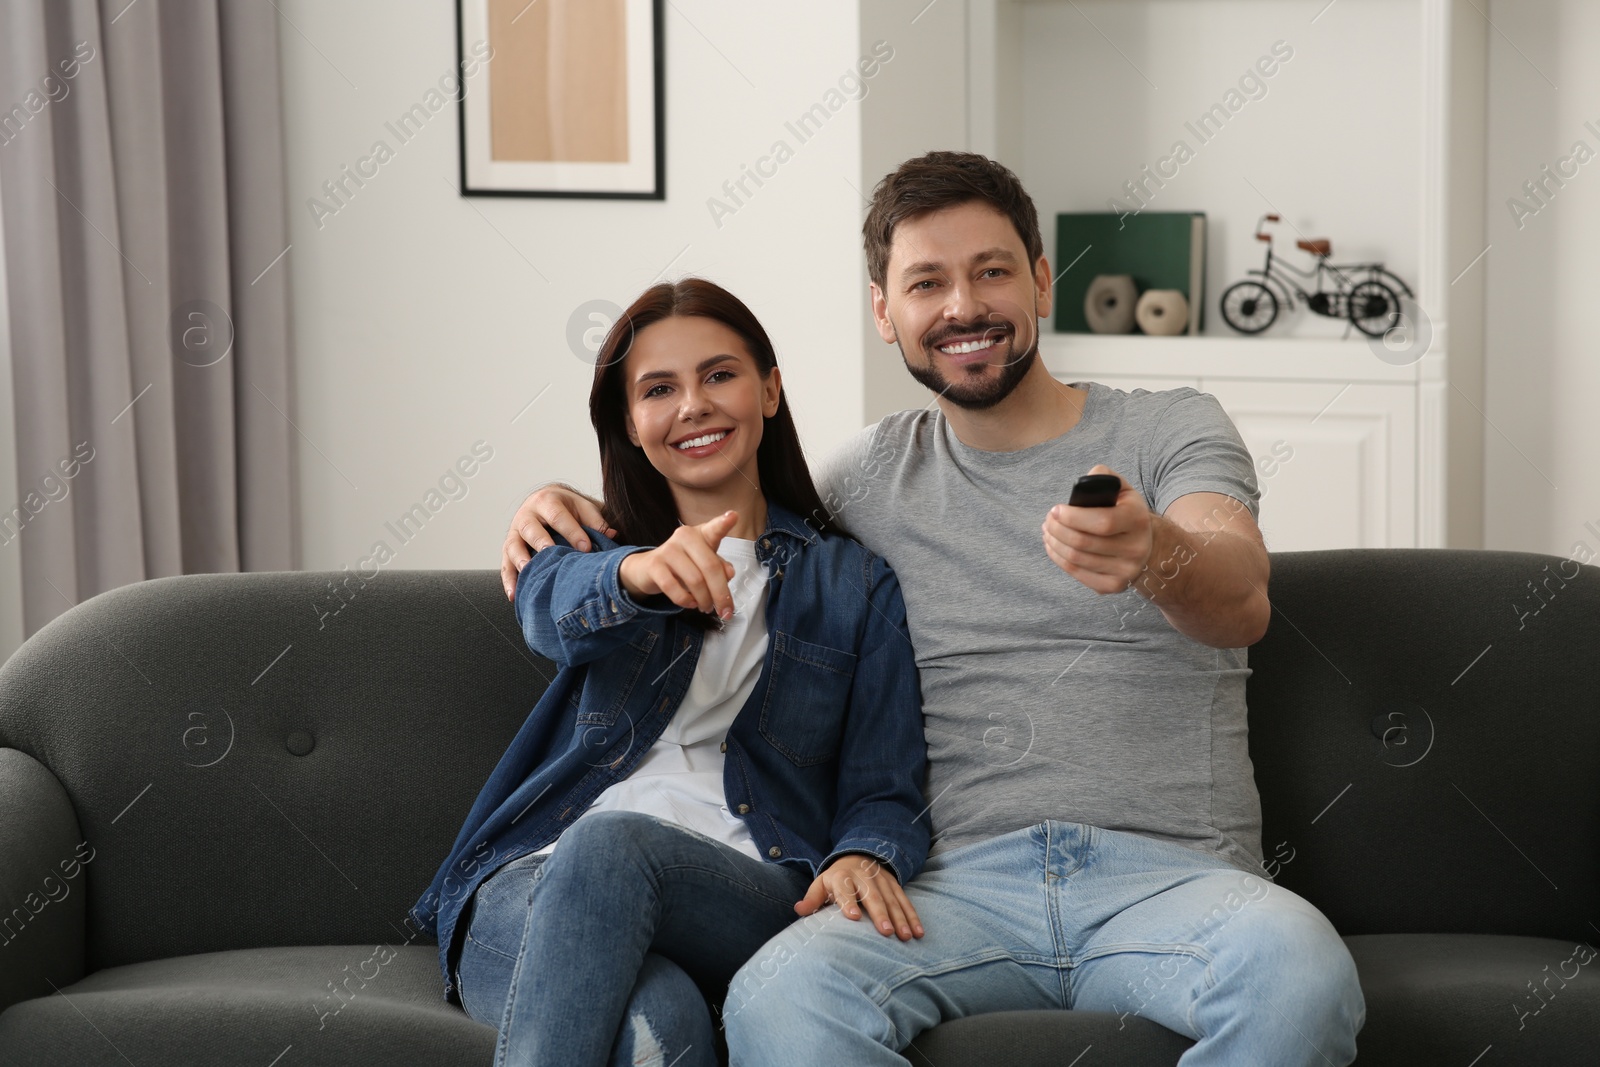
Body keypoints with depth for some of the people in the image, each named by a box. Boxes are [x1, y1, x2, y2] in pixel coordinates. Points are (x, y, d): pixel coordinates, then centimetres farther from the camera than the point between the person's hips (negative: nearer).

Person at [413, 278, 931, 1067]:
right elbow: (553, 607, -7)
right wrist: (638, 573, -33)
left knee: (608, 845, -38)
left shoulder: (853, 583, 20)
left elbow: (884, 791, 12)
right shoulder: (592, 544, 21)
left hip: (753, 897, 0)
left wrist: (864, 857, -14)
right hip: (533, 889, 0)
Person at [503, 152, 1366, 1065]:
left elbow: (1243, 602, -10)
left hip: (1171, 873, -1)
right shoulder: (871, 476, 20)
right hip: (963, 881, 1)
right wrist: (582, 517, 14)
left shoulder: (1171, 429, 10)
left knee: (1297, 967, -37)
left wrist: (1156, 556, -35)